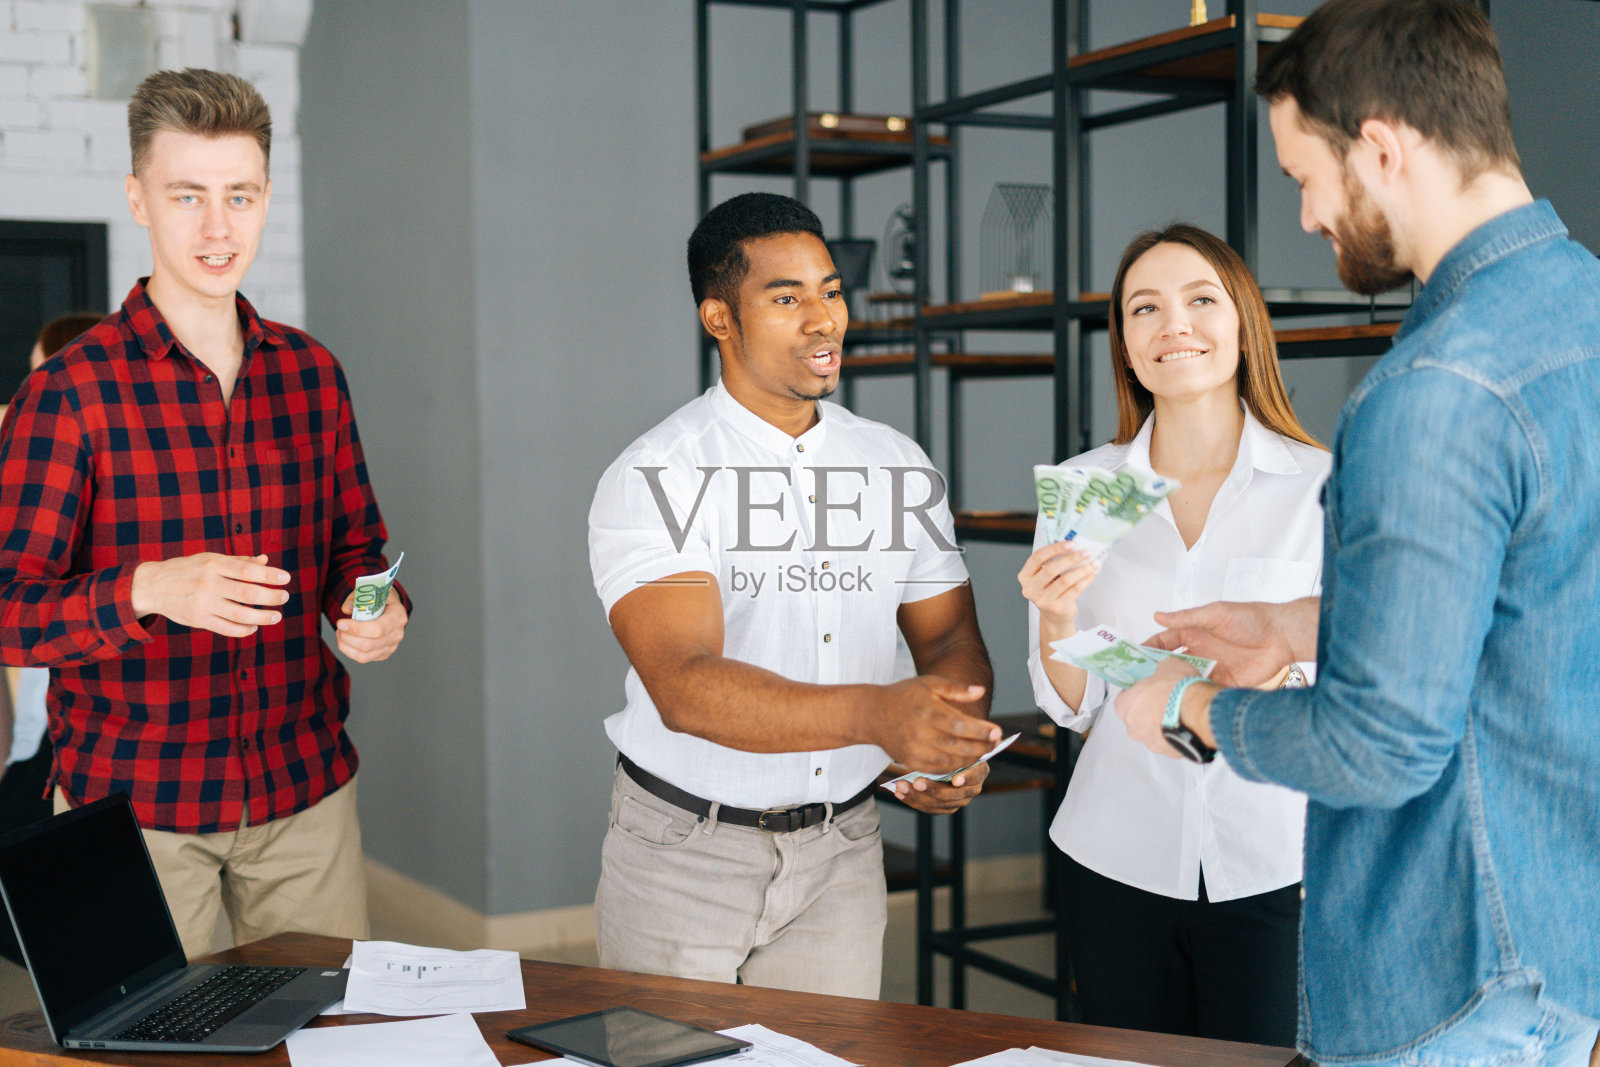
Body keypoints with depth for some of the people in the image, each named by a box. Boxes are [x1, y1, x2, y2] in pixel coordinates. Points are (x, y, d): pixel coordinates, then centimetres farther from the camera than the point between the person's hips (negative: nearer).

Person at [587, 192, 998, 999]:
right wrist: (876, 714, -41)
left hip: (841, 849, 4)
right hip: (682, 853, -4)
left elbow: (947, 635, 9)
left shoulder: (901, 468, 4)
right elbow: (682, 687, -26)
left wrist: (957, 743, -15)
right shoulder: (654, 478, -14)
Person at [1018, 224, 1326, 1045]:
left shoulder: (1322, 485, -5)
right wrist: (1054, 617, -15)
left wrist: (1291, 659, -21)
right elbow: (1070, 707, 5)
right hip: (1117, 863, 2)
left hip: (1275, 872, -2)